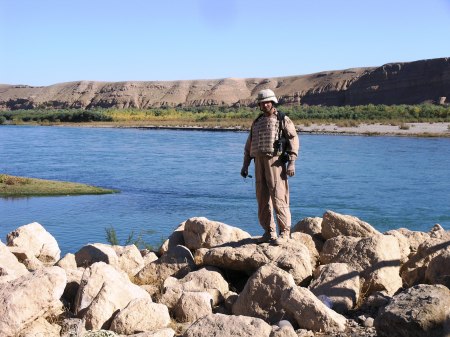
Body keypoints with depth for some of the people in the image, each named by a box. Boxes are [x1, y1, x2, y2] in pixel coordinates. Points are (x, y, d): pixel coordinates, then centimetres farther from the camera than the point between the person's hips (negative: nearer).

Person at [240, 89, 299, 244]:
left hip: (275, 162, -6)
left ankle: (284, 232, -4)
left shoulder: (283, 120, 1)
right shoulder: (257, 122, 19)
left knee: (278, 197, -10)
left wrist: (291, 163, -16)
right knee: (262, 198, 6)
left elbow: (294, 140, -6)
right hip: (259, 162, 6)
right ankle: (269, 232, 14)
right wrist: (245, 165, 15)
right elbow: (249, 145, 22)